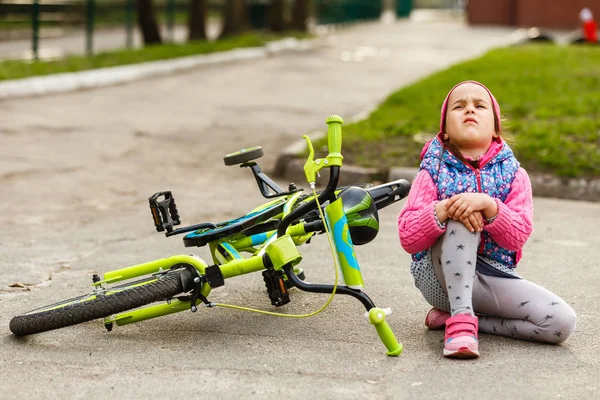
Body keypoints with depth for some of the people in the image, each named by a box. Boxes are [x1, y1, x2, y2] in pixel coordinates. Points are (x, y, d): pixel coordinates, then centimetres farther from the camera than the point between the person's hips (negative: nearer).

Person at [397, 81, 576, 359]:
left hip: (491, 276, 3)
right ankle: (462, 316, -31)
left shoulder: (513, 174, 6)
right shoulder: (434, 171, 1)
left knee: (562, 322, -18)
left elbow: (519, 237, -9)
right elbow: (407, 238, -10)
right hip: (440, 276, -3)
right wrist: (445, 209, -28)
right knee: (461, 219, -31)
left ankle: (453, 316, -6)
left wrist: (488, 206, -28)